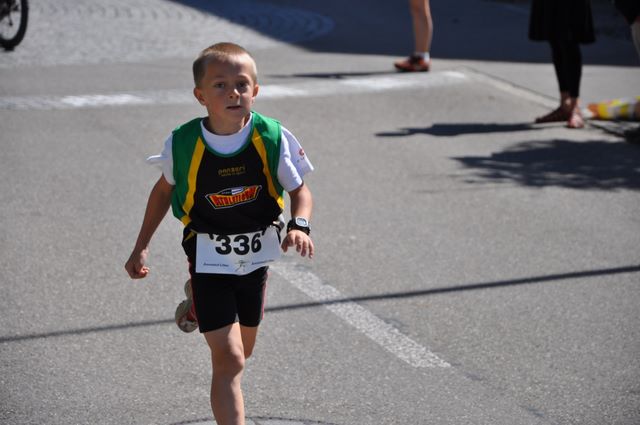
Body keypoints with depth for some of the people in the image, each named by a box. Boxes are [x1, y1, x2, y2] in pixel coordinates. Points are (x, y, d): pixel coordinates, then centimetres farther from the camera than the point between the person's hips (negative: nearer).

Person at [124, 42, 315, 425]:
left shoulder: (273, 138, -16)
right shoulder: (182, 143, -16)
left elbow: (300, 191, -6)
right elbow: (164, 189, 3)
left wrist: (300, 226, -27)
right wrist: (142, 247, 5)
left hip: (256, 257, 3)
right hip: (209, 260, -3)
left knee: (242, 351, 22)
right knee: (229, 359, -12)